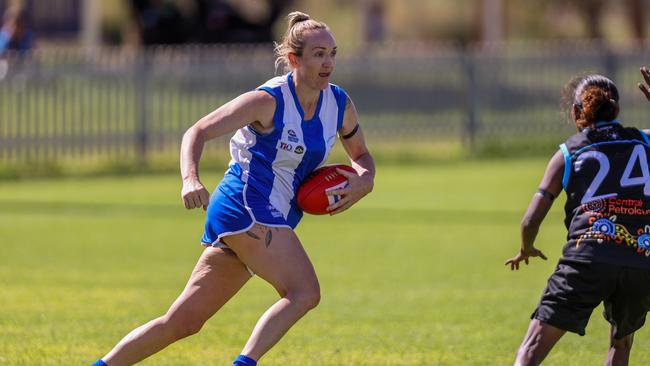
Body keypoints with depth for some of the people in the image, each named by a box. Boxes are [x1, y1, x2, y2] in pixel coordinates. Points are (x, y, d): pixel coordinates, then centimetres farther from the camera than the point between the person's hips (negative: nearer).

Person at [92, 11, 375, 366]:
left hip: (273, 221, 7)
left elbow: (361, 155, 23)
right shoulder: (268, 101, -12)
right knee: (304, 293, -23)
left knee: (184, 320, 5)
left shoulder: (339, 104, 7)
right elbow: (198, 131, -12)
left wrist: (364, 179, -2)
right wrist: (190, 178, -31)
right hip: (244, 206, -7)